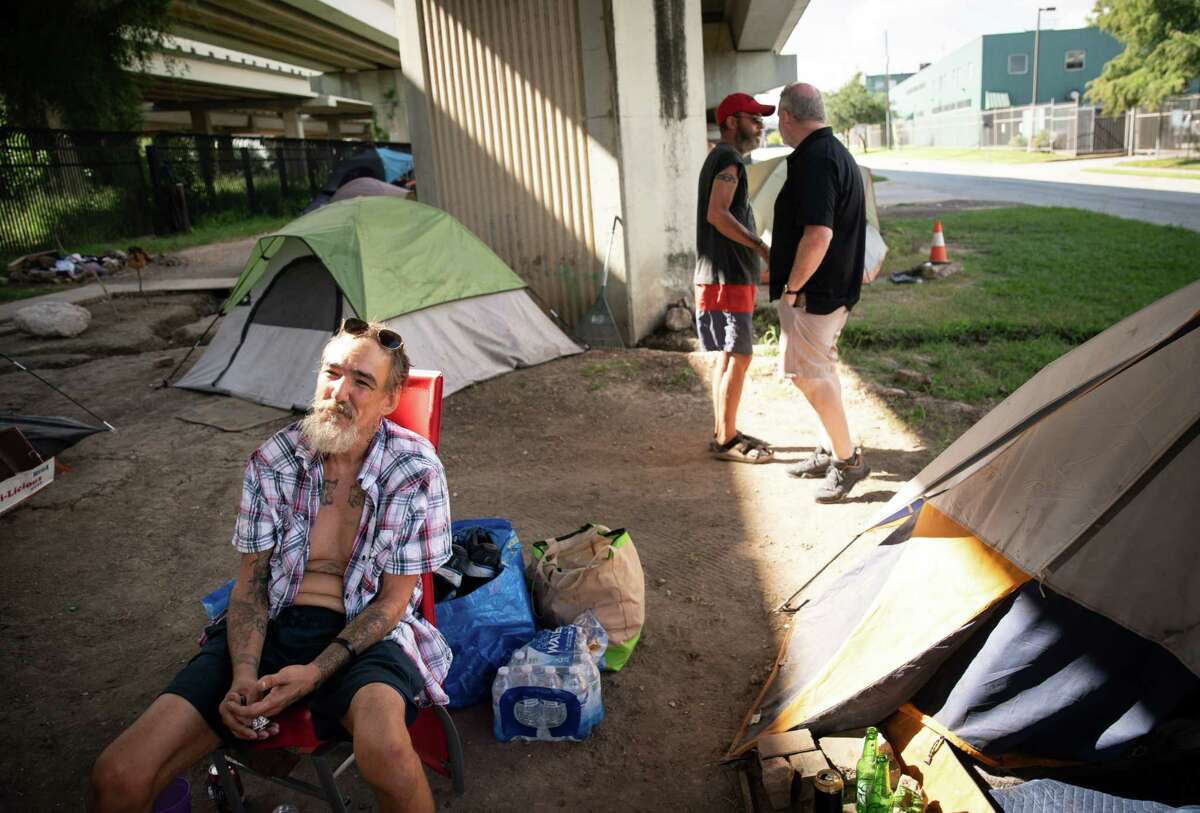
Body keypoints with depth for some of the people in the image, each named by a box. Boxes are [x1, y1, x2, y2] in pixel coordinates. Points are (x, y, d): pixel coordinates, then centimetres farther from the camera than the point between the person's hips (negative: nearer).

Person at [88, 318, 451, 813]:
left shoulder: (416, 470, -9)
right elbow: (250, 583, 5)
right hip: (272, 624, 3)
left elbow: (392, 600, -6)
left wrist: (314, 673, -18)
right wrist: (243, 675, -12)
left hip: (363, 633, -3)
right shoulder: (272, 461, 0)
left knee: (384, 748, -36)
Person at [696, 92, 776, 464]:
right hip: (727, 276, -10)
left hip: (719, 275, 10)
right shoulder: (729, 159, -11)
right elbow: (717, 213, -24)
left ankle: (724, 432, 21)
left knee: (726, 357, 13)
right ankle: (726, 441, 2)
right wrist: (761, 246, -24)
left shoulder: (718, 159, 21)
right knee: (737, 358, -6)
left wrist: (755, 249, 24)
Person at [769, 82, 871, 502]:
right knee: (822, 370, 18)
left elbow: (818, 234, -30)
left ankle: (847, 460, 7)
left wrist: (791, 287, -19)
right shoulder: (838, 152, 14)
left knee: (810, 377, -3)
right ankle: (829, 452, 30)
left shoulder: (813, 161, -20)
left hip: (813, 292, -11)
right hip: (838, 286, 11)